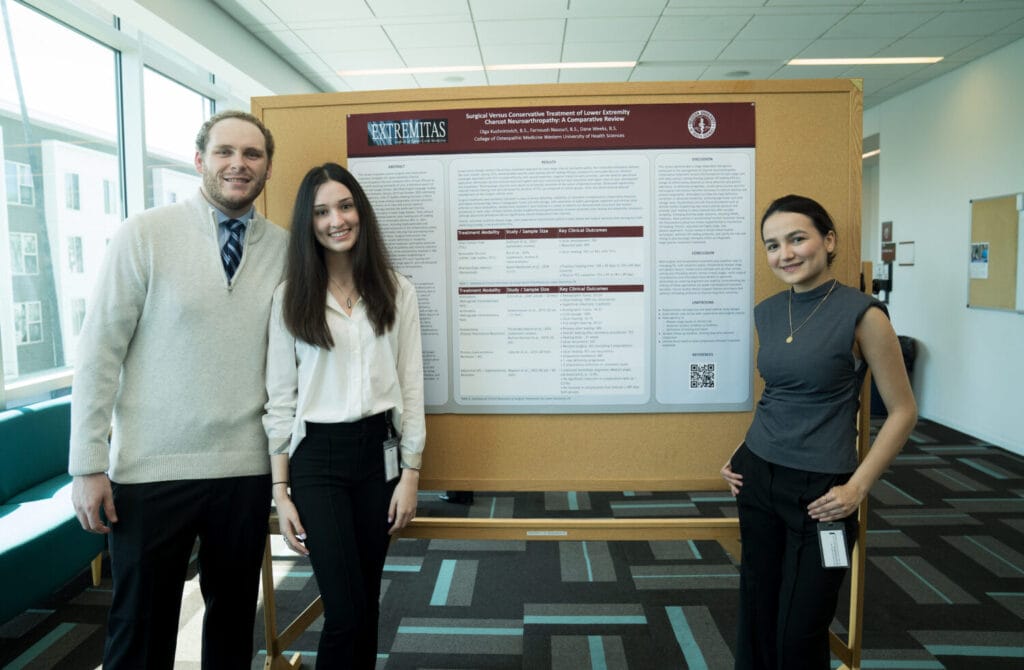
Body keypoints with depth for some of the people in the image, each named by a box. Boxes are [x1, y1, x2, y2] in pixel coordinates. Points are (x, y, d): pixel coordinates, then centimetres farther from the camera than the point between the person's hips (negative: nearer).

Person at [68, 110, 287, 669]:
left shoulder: (284, 248, 2)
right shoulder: (144, 235, -5)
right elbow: (99, 351, -5)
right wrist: (88, 464, -6)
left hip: (246, 469, 3)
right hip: (152, 470, -2)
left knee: (235, 616, 17)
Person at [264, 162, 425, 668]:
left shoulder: (396, 291, 2)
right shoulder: (291, 296, 0)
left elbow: (411, 387, 2)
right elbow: (280, 398, 0)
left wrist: (410, 474, -2)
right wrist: (280, 490, -3)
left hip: (379, 452, 2)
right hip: (316, 457, -1)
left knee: (367, 602, 13)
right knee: (345, 611, -3)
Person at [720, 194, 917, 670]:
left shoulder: (863, 314, -12)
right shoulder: (767, 312, 4)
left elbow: (902, 411, -7)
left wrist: (856, 488, -13)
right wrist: (741, 454, 9)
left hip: (819, 490, -5)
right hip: (757, 478, 5)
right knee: (755, 614, 14)